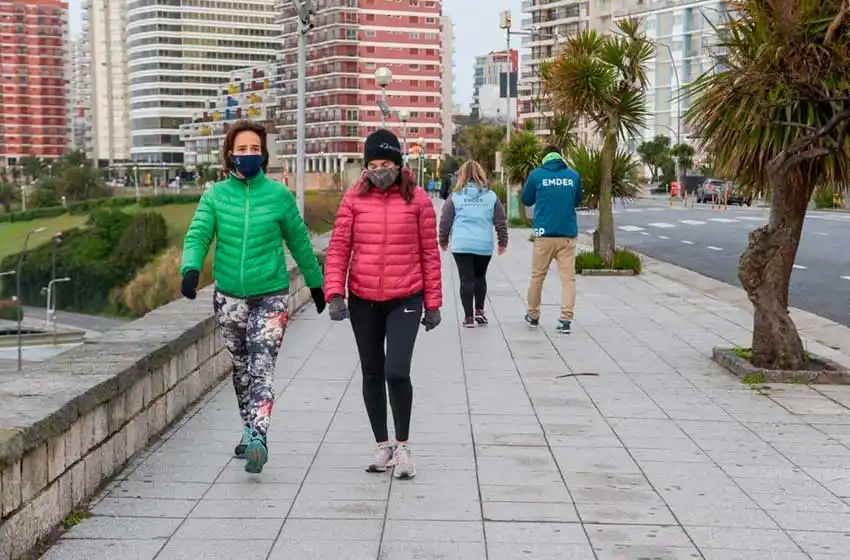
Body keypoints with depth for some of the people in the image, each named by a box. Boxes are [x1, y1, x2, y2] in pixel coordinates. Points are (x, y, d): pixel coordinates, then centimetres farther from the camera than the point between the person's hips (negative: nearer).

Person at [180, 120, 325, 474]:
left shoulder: (279, 195, -2)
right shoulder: (215, 195, 1)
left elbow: (299, 242, 9)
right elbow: (198, 235, -8)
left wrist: (315, 283, 17)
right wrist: (191, 269, -29)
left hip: (270, 295, -3)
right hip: (229, 296, 3)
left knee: (261, 366, -16)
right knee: (240, 366, 14)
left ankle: (258, 437, -23)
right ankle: (250, 431, 30)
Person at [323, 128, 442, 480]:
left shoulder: (417, 199, -3)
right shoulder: (354, 198, 0)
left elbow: (429, 253, 1)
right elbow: (338, 248, 0)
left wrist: (433, 303, 2)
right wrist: (334, 293, -11)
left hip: (405, 299, -2)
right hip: (363, 300, 3)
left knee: (397, 372, -14)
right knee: (372, 374, 12)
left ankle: (403, 445, 8)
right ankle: (382, 446, 27)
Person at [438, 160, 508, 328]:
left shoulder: (455, 197, 2)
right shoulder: (491, 196, 6)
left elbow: (445, 221, 5)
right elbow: (501, 221, 8)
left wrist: (443, 241, 19)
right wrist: (503, 242, 19)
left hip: (461, 245, -2)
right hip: (484, 245, 2)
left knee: (466, 279, 2)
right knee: (480, 276, 20)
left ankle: (469, 316, 1)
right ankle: (479, 311, 15)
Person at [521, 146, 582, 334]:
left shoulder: (537, 175, -2)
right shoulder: (573, 175, 3)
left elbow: (526, 200, 9)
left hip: (544, 234, -1)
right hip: (568, 234, 1)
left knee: (537, 277, 13)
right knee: (568, 278, 2)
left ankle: (533, 315, 25)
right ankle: (566, 318, -7)